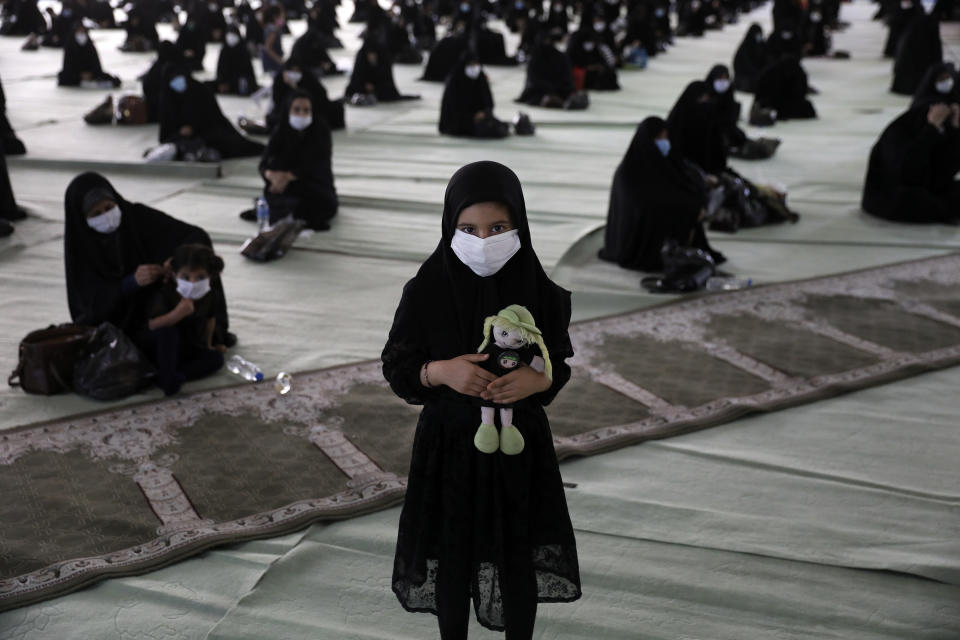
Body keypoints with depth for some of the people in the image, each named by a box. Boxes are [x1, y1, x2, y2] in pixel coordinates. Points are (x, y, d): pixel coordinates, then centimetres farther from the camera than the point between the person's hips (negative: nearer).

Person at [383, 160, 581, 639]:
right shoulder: (426, 292, -12)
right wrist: (440, 371, -24)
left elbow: (560, 366, 1)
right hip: (449, 444, 0)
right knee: (451, 561, 14)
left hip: (520, 444, 1)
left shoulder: (541, 293, -10)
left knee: (519, 562, 12)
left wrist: (537, 380, -21)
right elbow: (395, 367, -4)